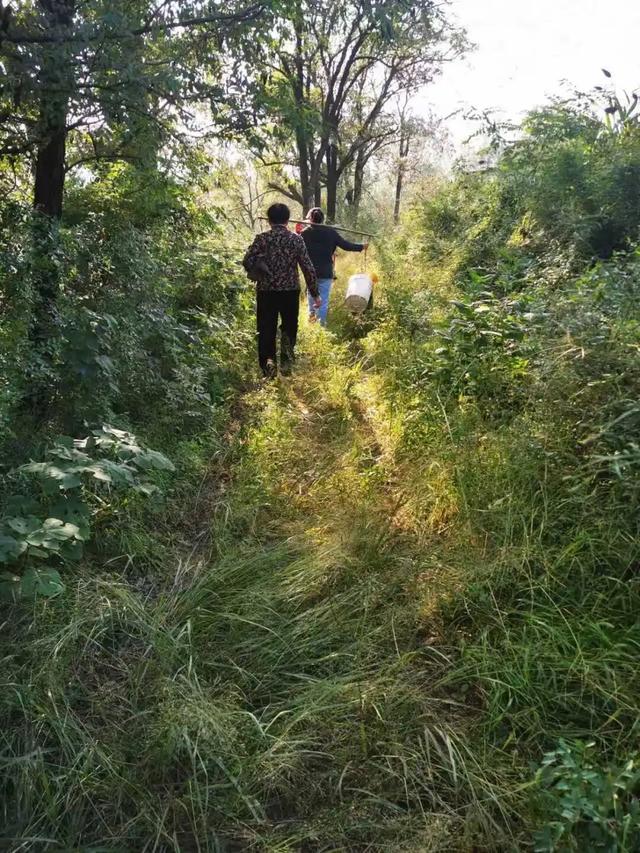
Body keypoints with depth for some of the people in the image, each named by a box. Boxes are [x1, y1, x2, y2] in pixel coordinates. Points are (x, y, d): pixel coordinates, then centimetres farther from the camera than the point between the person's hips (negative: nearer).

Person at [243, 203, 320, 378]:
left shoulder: (262, 238, -2)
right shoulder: (296, 239, -1)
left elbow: (247, 262, -9)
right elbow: (308, 268, -3)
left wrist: (258, 274, 12)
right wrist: (314, 293, 4)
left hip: (266, 291, 0)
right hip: (290, 291, 1)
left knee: (266, 330, 8)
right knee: (289, 328, 17)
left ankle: (269, 361, -9)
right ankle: (286, 362, 3)